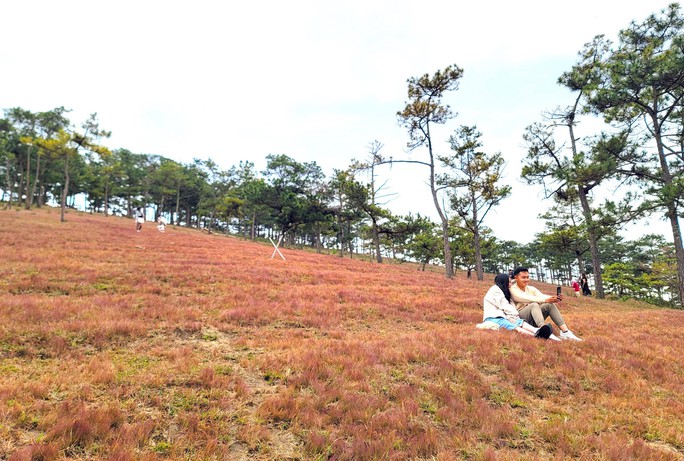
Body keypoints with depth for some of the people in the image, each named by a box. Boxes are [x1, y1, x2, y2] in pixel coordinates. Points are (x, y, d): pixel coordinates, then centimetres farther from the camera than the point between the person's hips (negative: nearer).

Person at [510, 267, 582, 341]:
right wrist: (545, 300, -35)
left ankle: (565, 332, -24)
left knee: (550, 305, -16)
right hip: (520, 318, -6)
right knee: (534, 305, -31)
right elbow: (527, 299, -23)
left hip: (534, 320, 6)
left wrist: (554, 298, -27)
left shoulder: (531, 289, 12)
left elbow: (541, 296, -7)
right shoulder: (512, 290, -7)